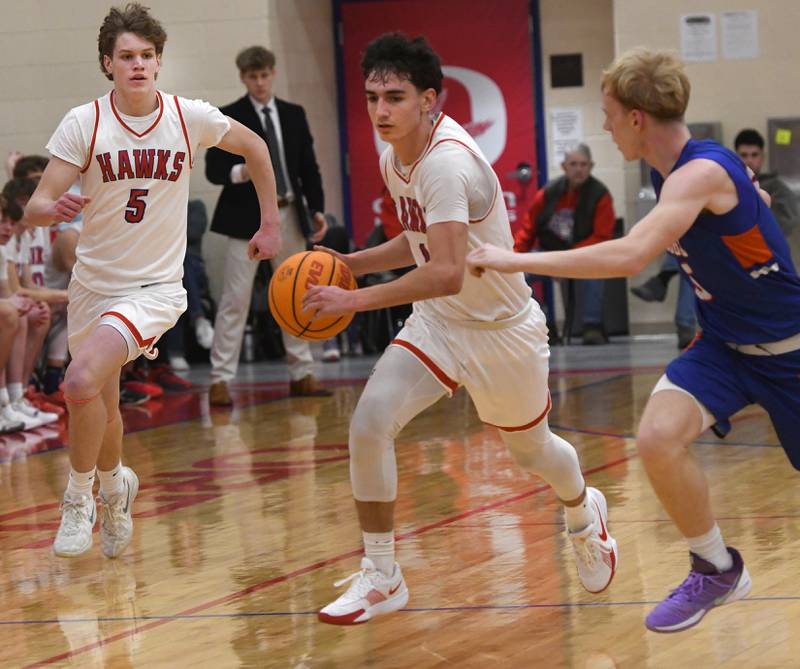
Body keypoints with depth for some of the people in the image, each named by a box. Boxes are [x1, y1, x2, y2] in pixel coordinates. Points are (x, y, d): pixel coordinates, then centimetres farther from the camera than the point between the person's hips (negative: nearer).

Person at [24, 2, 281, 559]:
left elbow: (254, 148, 12)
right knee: (102, 407, 18)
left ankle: (79, 498, -4)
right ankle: (114, 485, 50)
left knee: (82, 382, -26)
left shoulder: (191, 117, -8)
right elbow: (35, 207, -13)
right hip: (93, 283, 3)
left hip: (155, 288, -3)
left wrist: (271, 225, 13)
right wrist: (54, 209, -37)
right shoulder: (83, 124, -10)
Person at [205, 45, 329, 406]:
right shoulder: (229, 117, -2)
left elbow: (309, 166, 12)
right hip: (247, 215, -5)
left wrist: (317, 208, 2)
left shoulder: (294, 115, 11)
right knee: (235, 299, -6)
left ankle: (301, 374, 20)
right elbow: (213, 169, -6)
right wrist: (238, 172, -27)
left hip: (289, 214, 5)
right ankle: (221, 379, -4)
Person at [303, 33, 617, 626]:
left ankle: (585, 516, 53)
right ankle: (381, 579, -5)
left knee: (531, 448, 17)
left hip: (503, 328, -6)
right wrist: (352, 263, 2)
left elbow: (446, 273, -41)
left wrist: (355, 301, -39)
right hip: (437, 323, 6)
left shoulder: (447, 162, -31)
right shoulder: (394, 159, -2)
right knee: (369, 422, -16)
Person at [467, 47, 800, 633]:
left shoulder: (702, 173, -29)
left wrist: (515, 261, -40)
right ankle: (715, 571, -1)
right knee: (658, 438, -18)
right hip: (723, 342, 7)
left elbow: (630, 256, -43)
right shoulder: (674, 171, -1)